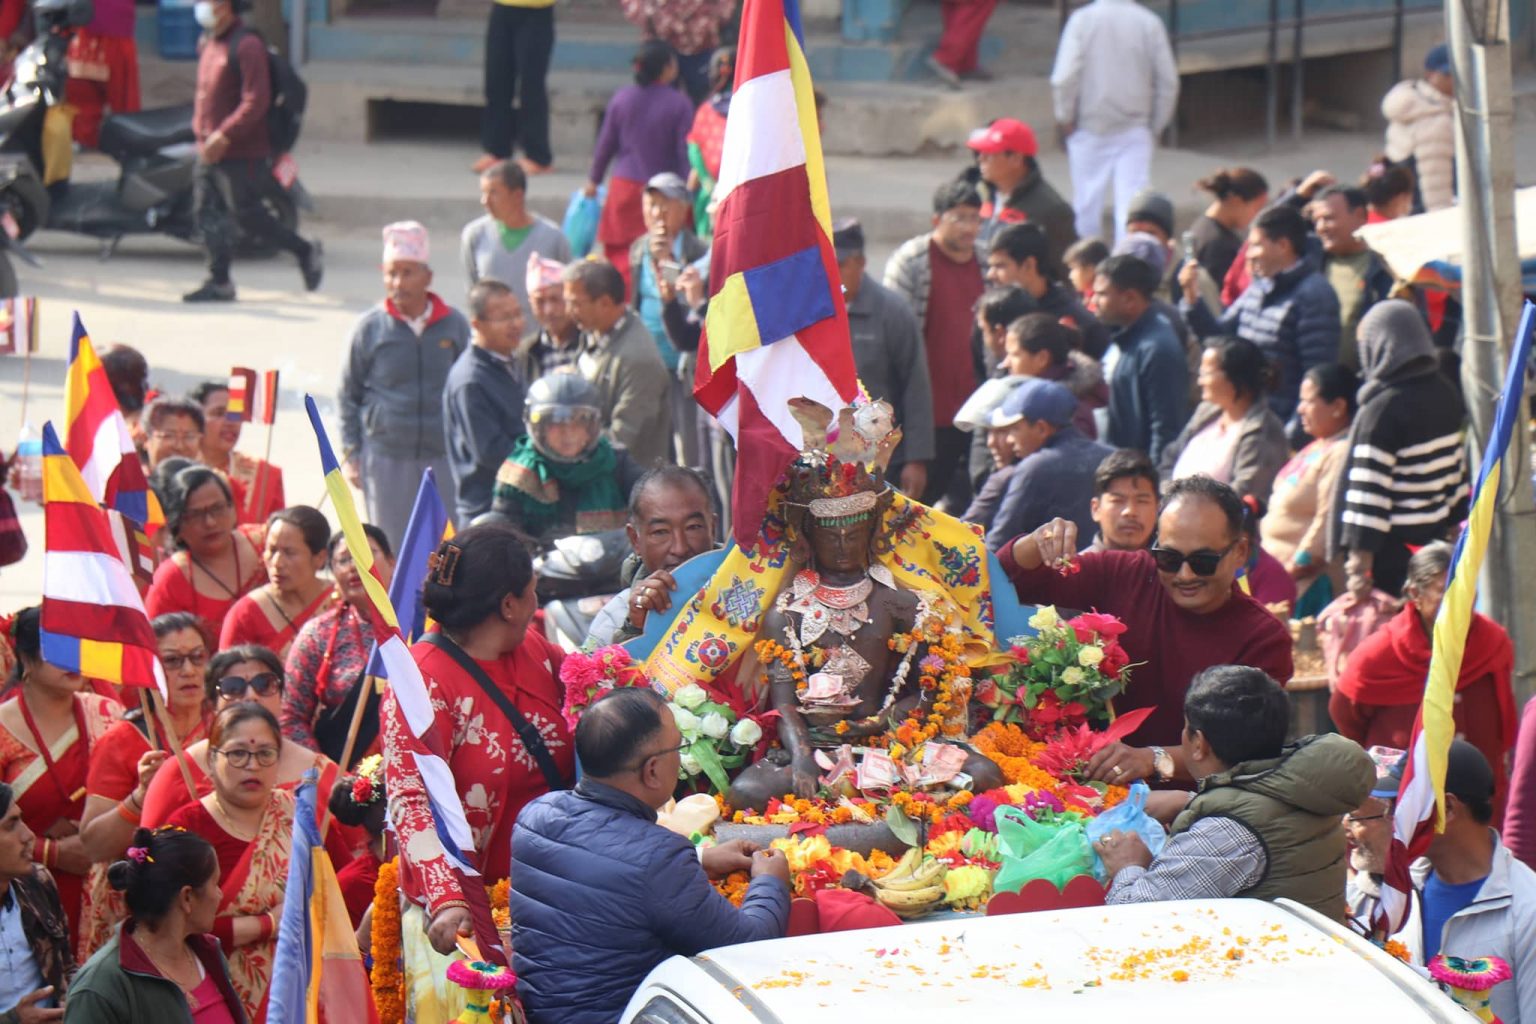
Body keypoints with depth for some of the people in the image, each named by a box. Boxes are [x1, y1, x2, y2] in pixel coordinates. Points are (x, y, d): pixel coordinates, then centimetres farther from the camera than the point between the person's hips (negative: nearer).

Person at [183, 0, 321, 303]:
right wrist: (200, 131, 16)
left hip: (240, 153, -9)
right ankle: (219, 282, 11)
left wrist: (225, 135, -26)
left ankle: (306, 252, 12)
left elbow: (256, 101, -22)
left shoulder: (247, 46, -16)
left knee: (248, 215, -4)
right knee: (208, 213, 5)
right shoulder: (208, 45, 12)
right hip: (208, 150, 9)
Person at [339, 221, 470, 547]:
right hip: (385, 456, -1)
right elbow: (348, 395, 7)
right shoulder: (370, 328, 0)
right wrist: (350, 454, 2)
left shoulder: (454, 325, 4)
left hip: (444, 456, 1)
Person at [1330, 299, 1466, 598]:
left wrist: (1359, 561, -21)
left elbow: (1369, 492, -20)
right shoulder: (1446, 395, 5)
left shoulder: (1383, 409, -18)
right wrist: (1455, 524, 23)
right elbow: (1458, 471, 14)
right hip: (1436, 538, 8)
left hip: (1391, 550, -8)